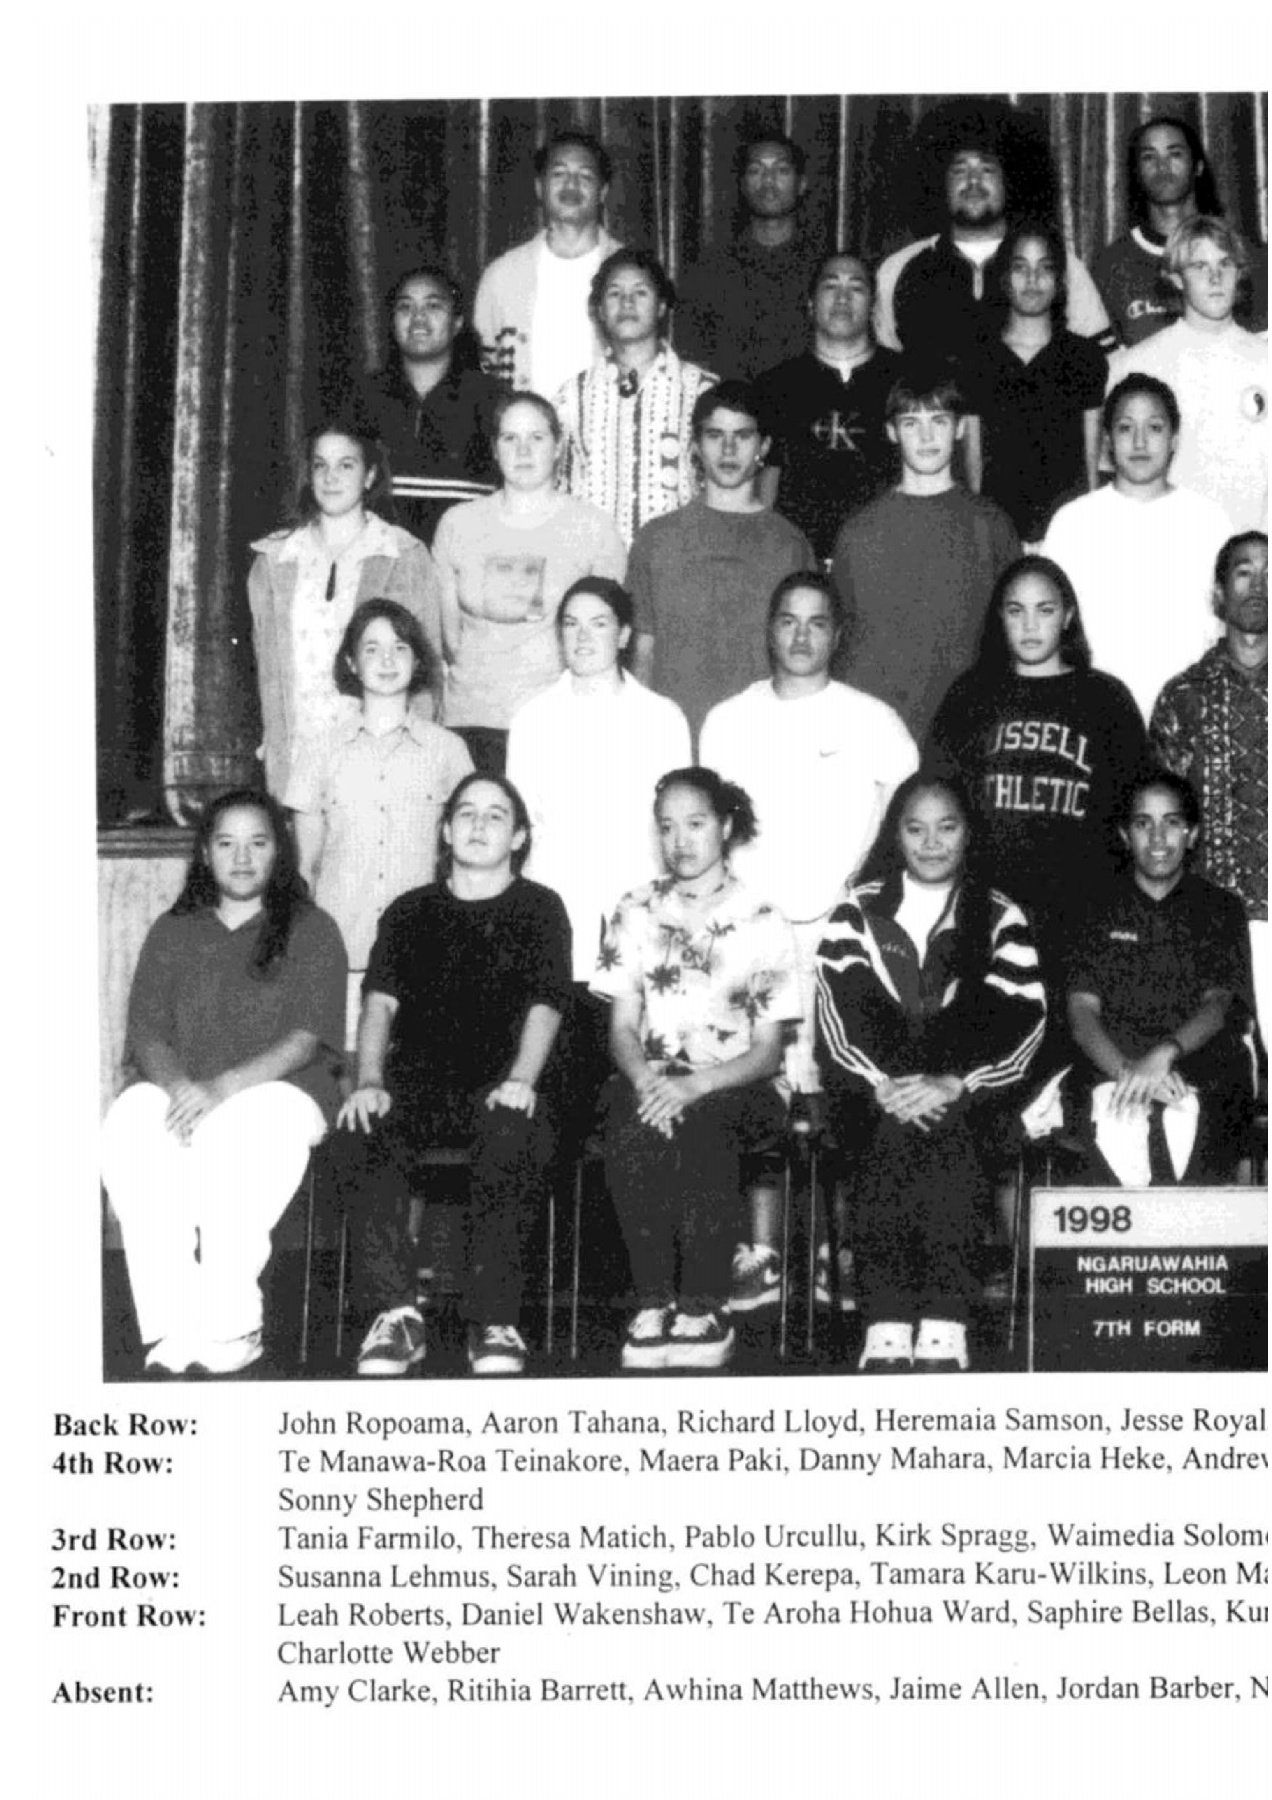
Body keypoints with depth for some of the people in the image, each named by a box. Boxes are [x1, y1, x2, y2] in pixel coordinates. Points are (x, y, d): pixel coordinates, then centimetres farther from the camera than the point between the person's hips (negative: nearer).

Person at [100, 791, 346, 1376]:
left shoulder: (312, 931, 11)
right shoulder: (171, 933, 21)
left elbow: (307, 1038, -2)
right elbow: (146, 1033, 9)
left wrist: (223, 1087, -18)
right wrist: (178, 1085, -15)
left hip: (278, 1089, -2)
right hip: (175, 1089, 3)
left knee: (238, 1136, -39)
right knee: (128, 1127, -34)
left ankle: (231, 1324, -33)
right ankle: (171, 1326, -36)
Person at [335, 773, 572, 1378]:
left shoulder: (540, 909, 15)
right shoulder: (410, 911, 22)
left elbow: (544, 1005, 1)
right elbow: (380, 1000, 9)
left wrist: (520, 1081, -17)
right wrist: (369, 1082, -9)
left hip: (501, 1087, -2)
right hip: (416, 1081, 2)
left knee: (512, 1145, -36)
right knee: (358, 1140, -30)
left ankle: (495, 1323, -28)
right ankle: (395, 1314, -25)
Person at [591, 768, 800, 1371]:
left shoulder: (761, 924, 4)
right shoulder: (635, 912, 11)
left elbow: (767, 1050, 0)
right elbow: (622, 1027, 7)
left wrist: (695, 1085, -18)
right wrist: (647, 1079, -16)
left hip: (733, 1089, -2)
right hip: (651, 1082, 2)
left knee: (700, 1131, -37)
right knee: (632, 1136, -34)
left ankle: (705, 1309, -27)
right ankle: (653, 1304, -27)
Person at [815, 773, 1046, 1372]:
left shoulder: (999, 917, 13)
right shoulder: (858, 911, 14)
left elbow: (1024, 1019, 0)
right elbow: (837, 1012, 1)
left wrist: (956, 1084, -15)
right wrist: (880, 1085, -17)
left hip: (968, 1091, 0)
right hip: (871, 1087, 0)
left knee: (947, 1137, -33)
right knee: (889, 1137, -33)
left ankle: (943, 1332, -38)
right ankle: (886, 1330, -37)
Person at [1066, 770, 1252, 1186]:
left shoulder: (1221, 910, 16)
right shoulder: (1102, 913, 17)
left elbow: (1220, 1004, 2)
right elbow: (1082, 1010, 5)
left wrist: (1164, 1055, -19)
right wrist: (1126, 1069, -16)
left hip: (1204, 1081, 0)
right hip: (1110, 1075, 0)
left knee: (1184, 1120, -32)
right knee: (1119, 1127, -32)